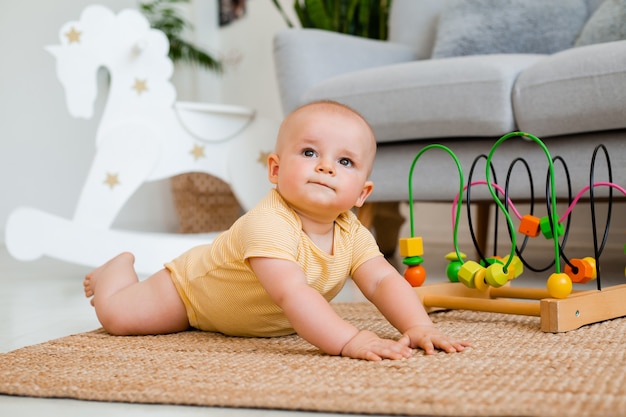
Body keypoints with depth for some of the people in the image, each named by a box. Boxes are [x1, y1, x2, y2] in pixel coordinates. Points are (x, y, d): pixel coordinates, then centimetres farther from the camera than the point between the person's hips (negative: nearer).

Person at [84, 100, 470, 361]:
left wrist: (419, 327, -46)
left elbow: (384, 281, -28)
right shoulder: (268, 224, -45)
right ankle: (121, 267, 25)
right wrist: (348, 340, -65)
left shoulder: (351, 233, -23)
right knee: (116, 315, -11)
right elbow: (292, 294, -56)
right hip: (191, 287, -6)